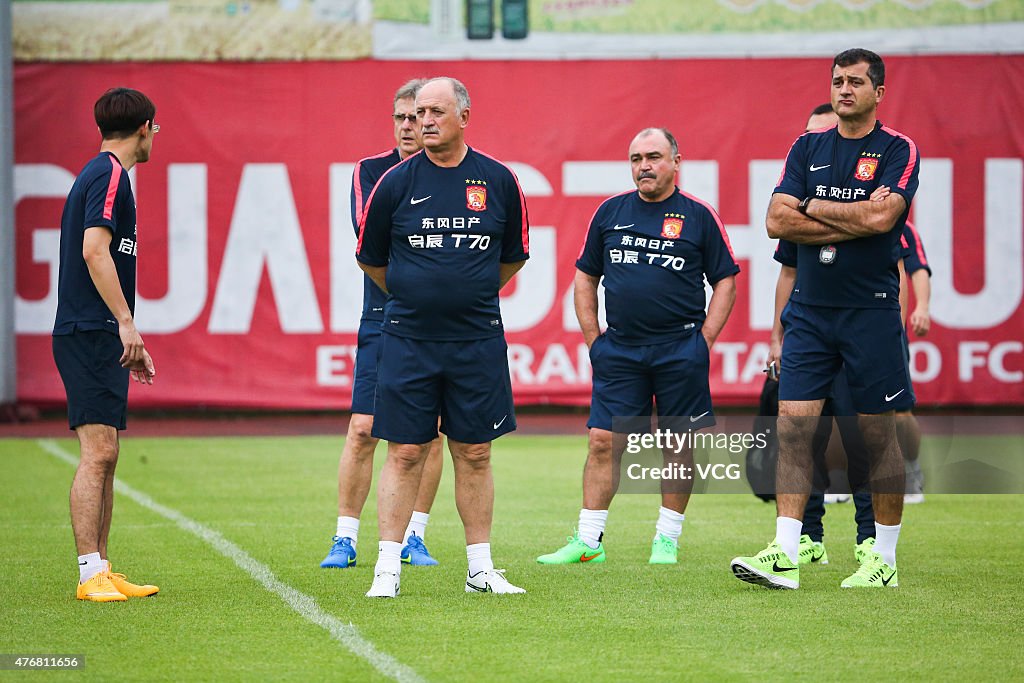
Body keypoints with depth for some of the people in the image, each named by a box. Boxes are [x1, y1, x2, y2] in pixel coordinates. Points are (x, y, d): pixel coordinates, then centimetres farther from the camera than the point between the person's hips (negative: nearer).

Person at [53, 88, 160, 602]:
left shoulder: (101, 173, 21)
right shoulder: (110, 174, -9)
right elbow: (95, 250, -21)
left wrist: (130, 342, 28)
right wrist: (125, 321, -23)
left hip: (98, 336, 10)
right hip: (90, 334, -10)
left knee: (104, 457, 10)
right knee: (97, 452, -13)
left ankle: (101, 571, 12)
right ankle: (91, 574, -17)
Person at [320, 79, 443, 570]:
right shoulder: (371, 170, 4)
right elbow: (369, 231, -9)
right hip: (383, 321, -1)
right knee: (363, 429, -5)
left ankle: (414, 537, 13)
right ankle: (345, 540, 2)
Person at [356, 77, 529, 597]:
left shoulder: (498, 181, 2)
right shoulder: (396, 183, -2)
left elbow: (513, 256, 16)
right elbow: (371, 258, 11)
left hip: (477, 340, 1)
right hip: (408, 340, -1)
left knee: (475, 454, 6)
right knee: (405, 453, -2)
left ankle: (480, 568, 13)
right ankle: (387, 567, 1)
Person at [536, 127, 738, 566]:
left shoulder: (698, 216, 1)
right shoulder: (610, 213, 8)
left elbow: (725, 280, 5)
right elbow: (585, 277, 15)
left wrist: (703, 340, -2)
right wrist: (593, 339, 8)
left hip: (680, 351, -2)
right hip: (619, 349, 2)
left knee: (679, 446, 3)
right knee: (603, 442, -2)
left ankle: (667, 541, 13)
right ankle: (588, 541, 2)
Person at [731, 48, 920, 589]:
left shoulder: (898, 150, -2)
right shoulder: (807, 147, 10)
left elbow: (882, 216, -18)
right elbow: (777, 221, -1)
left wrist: (814, 207, -6)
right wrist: (854, 221, -8)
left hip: (871, 313, -3)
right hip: (809, 310, 3)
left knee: (877, 434, 3)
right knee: (793, 426, -6)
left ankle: (885, 559, 12)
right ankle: (785, 555, -8)